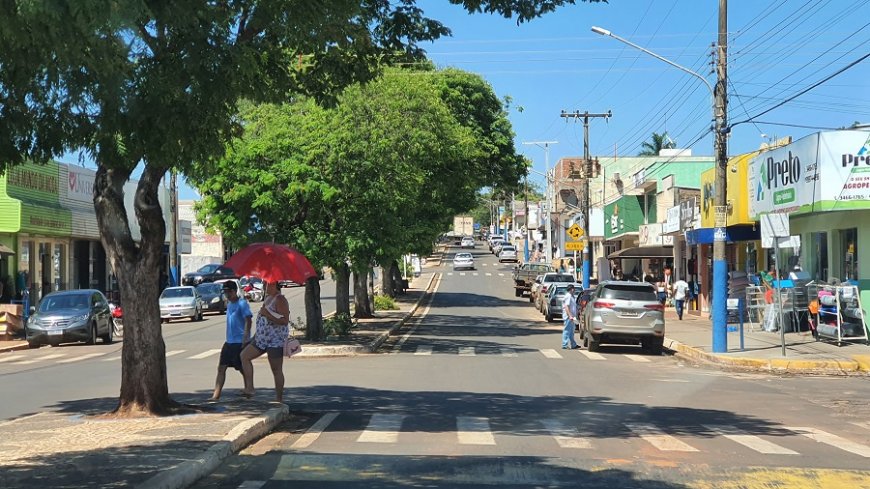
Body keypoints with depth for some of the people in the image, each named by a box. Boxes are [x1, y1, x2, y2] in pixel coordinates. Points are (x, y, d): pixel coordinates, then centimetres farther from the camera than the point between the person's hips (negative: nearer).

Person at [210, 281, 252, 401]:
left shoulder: (242, 303, -12)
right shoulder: (229, 303, 15)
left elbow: (248, 321, -19)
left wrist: (245, 338, -25)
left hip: (240, 342, -9)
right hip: (229, 341, 9)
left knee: (243, 369, 1)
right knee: (221, 368, 3)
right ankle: (216, 395, 3)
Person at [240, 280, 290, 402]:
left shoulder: (280, 300, -16)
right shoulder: (267, 298, 14)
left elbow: (285, 321, -24)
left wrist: (267, 315, -26)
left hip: (276, 340, -10)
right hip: (262, 337, 10)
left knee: (276, 370, -3)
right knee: (244, 355, 2)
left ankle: (279, 399, 6)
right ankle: (249, 388, 1)